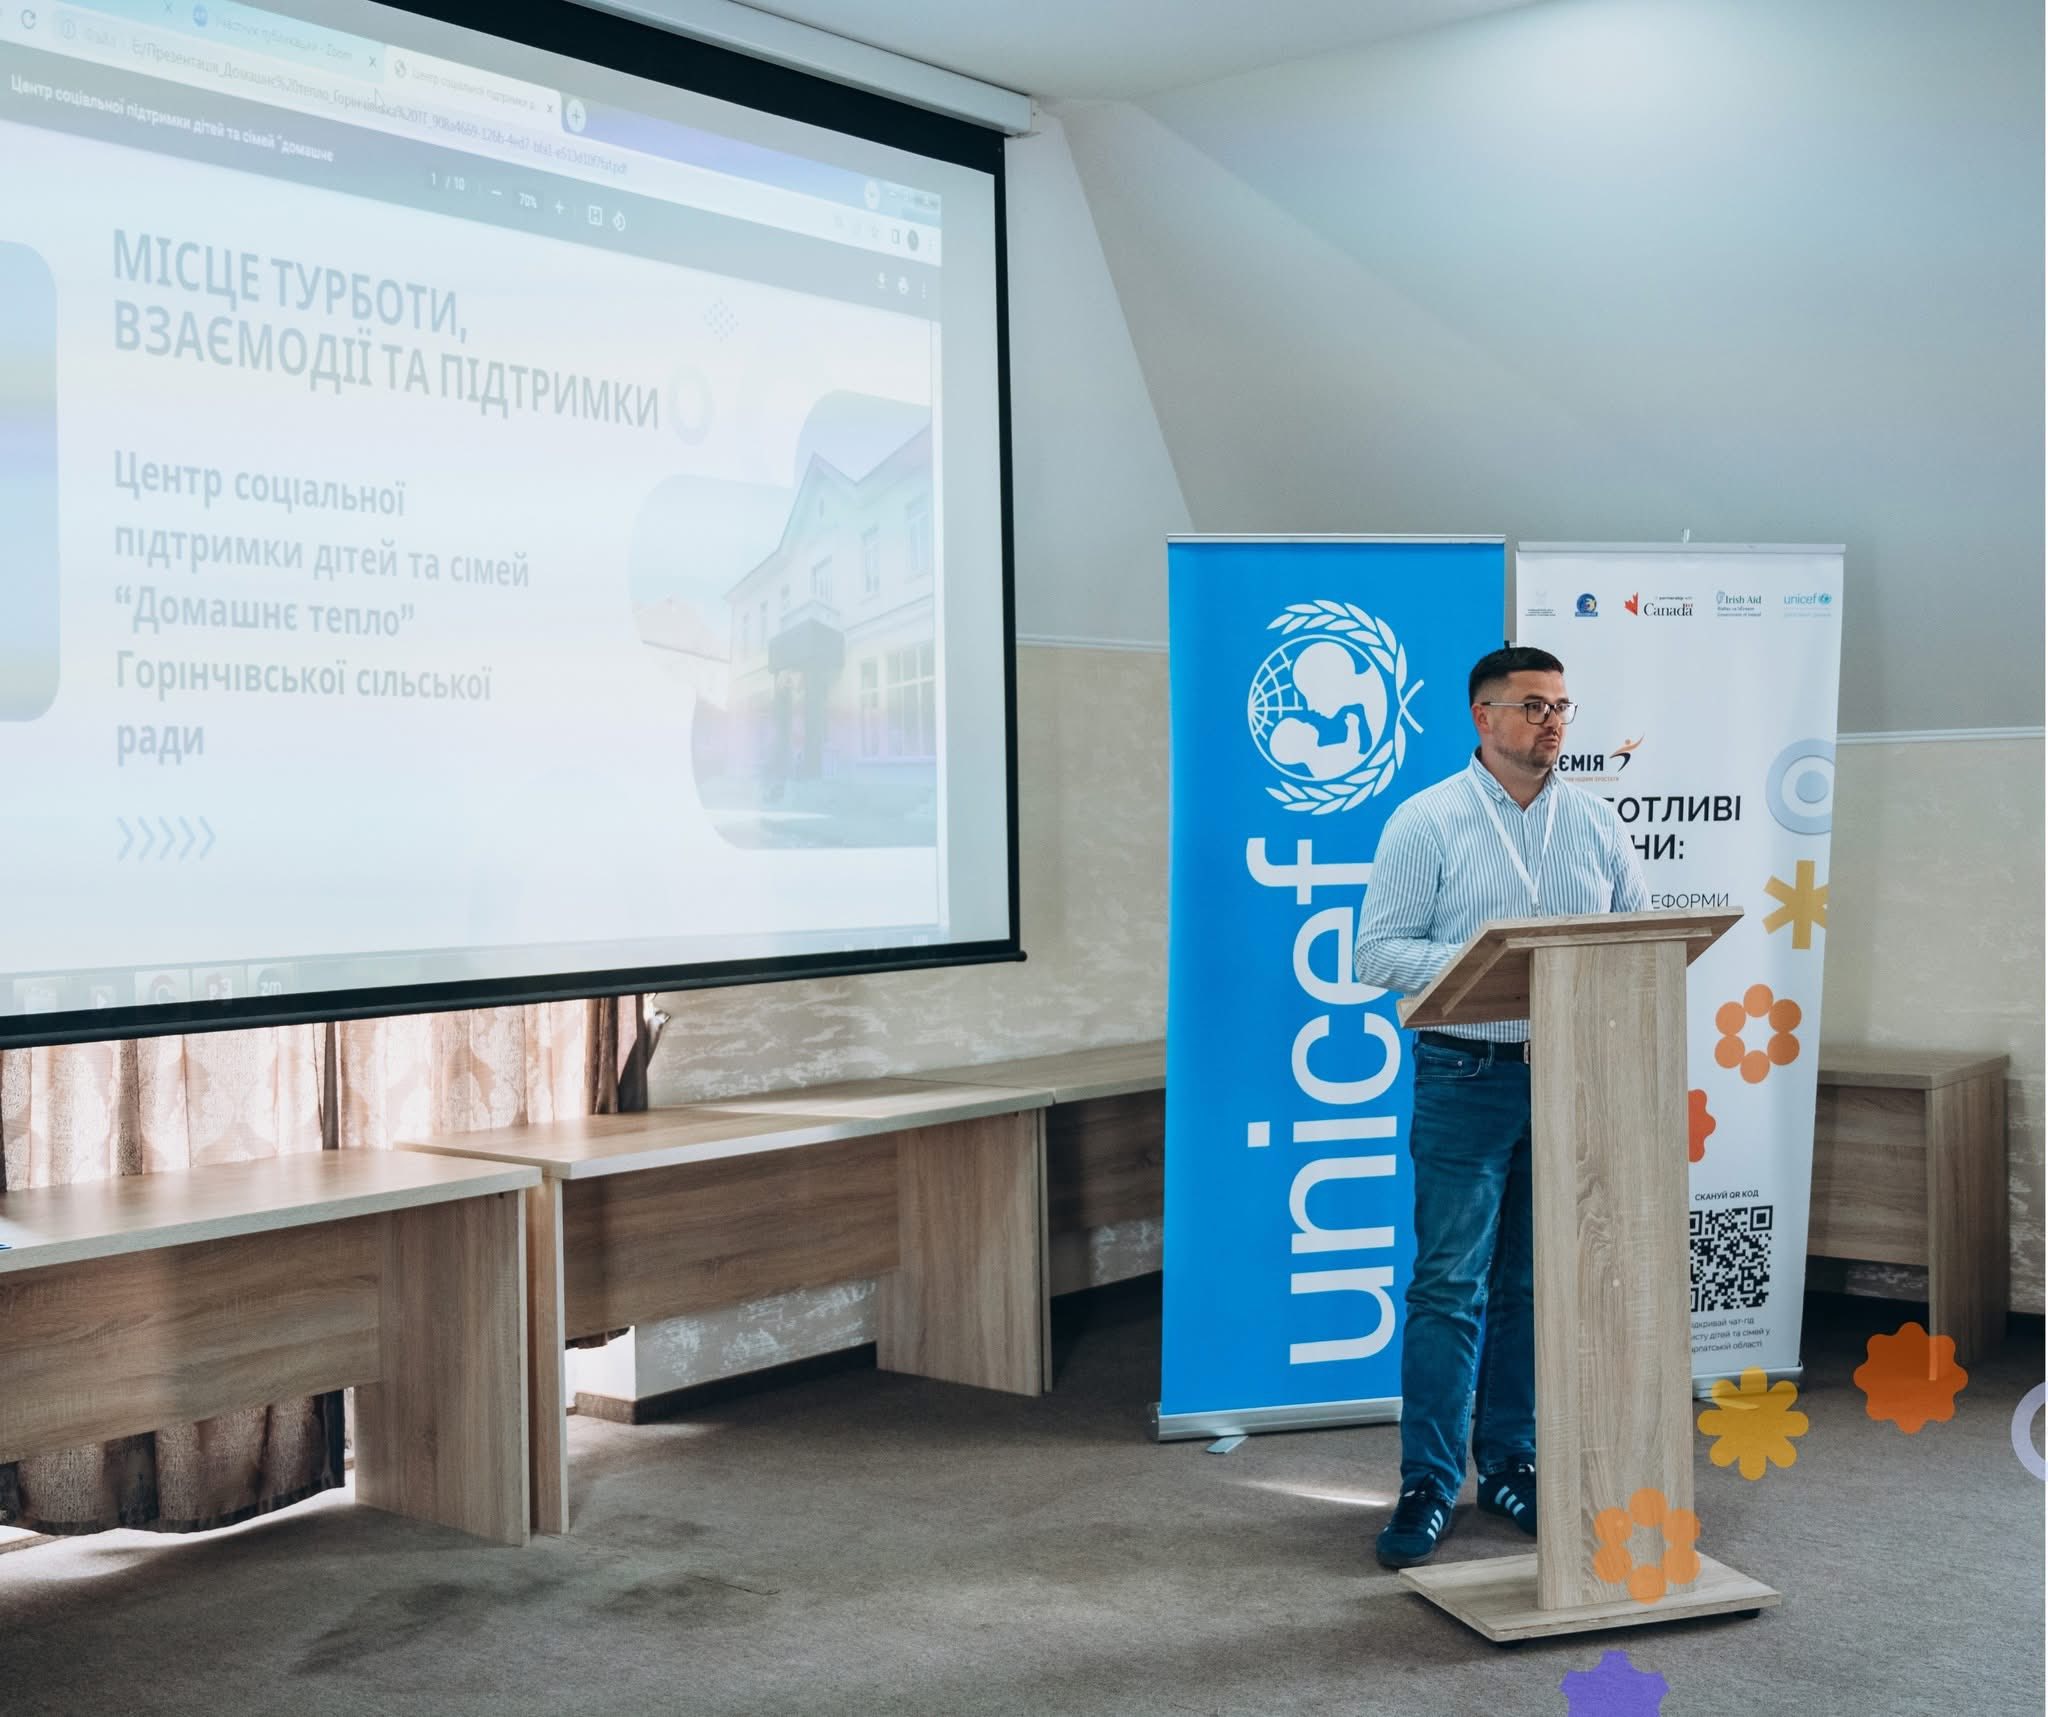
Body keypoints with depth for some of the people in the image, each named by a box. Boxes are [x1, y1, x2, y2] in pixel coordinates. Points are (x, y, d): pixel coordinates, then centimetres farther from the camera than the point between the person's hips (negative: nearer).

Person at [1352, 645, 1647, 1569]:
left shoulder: (1597, 822, 9)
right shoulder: (1426, 822, -4)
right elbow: (1377, 952, -8)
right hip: (1468, 1074, -4)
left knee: (1538, 1283, 11)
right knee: (1450, 1284, -3)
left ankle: (1512, 1464, 23)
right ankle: (1428, 1485, 4)